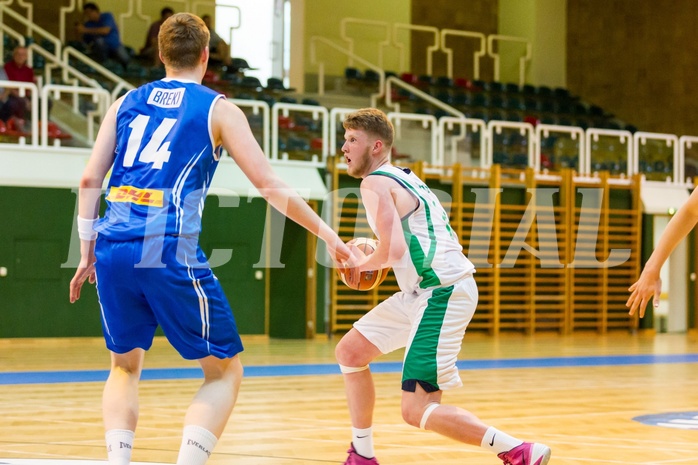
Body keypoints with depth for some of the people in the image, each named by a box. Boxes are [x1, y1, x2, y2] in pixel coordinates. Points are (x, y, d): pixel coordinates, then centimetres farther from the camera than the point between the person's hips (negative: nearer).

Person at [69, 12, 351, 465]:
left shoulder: (127, 102, 17)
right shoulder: (219, 109, 6)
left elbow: (90, 181, 13)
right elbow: (270, 186, 1)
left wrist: (87, 254, 20)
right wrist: (329, 235, 9)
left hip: (114, 249, 5)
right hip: (170, 253, -4)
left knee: (125, 366, 23)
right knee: (225, 371, 8)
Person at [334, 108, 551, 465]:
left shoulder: (375, 184, -9)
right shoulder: (402, 178, 20)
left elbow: (393, 250, -21)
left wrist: (362, 265, -2)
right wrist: (375, 261, 18)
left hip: (442, 294, -10)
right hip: (421, 292, 10)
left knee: (416, 410, -12)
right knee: (349, 352, 16)